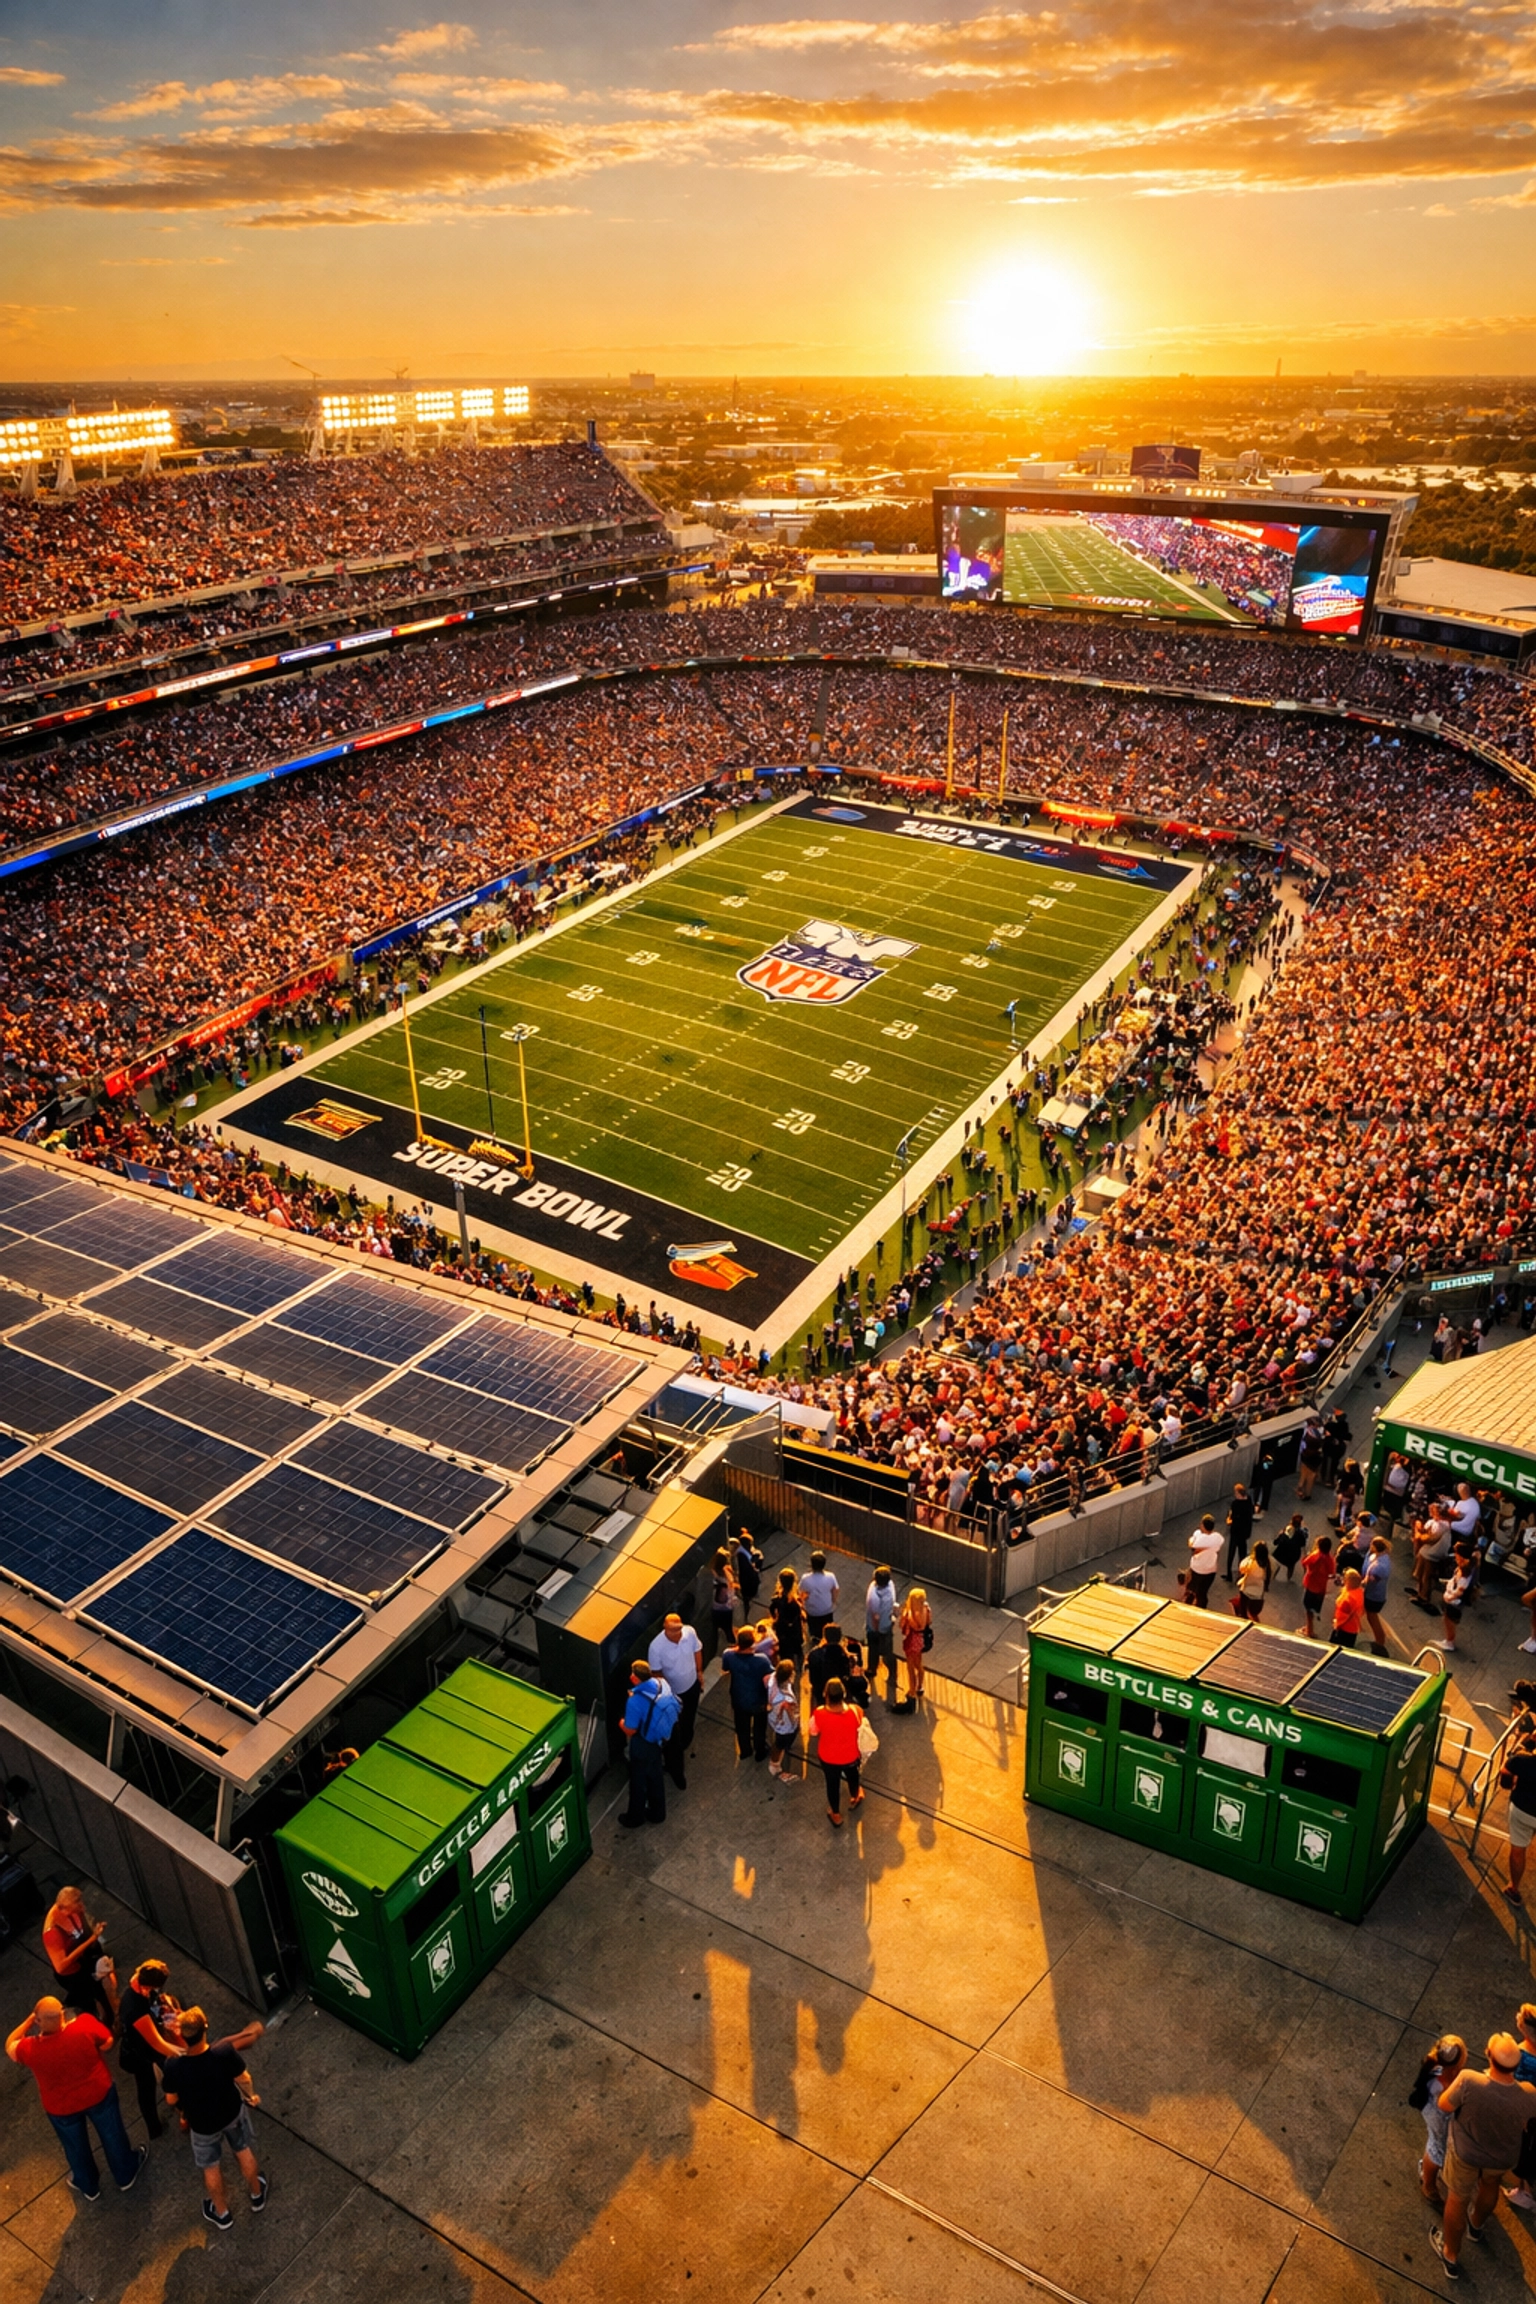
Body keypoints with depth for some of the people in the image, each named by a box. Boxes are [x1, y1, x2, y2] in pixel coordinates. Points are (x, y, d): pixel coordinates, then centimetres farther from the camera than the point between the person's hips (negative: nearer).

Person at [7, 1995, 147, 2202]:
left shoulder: (31, 2049, -32)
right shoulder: (85, 2024, -34)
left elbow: (10, 2047, -9)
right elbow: (107, 2042, -15)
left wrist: (29, 2020, -10)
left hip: (61, 2106, 0)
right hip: (98, 2092, 0)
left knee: (76, 2147, 30)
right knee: (112, 2135, 27)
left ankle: (89, 2187, 54)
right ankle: (126, 2176, 50)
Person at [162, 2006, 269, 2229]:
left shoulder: (174, 2067, -36)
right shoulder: (225, 2051, -35)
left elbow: (171, 2100, -16)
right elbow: (244, 2080, -17)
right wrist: (251, 2096, 6)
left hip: (203, 2124, -1)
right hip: (233, 2112, 1)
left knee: (211, 2168, 28)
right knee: (244, 2152, 30)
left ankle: (221, 2213, 50)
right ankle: (257, 2195, 53)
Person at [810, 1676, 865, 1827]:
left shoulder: (819, 1714, -35)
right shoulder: (855, 1711, -34)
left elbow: (813, 1732, -13)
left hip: (827, 1757, 0)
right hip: (850, 1756, 1)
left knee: (832, 1783, 29)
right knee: (852, 1775, 35)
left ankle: (836, 1814, 52)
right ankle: (855, 1796, 65)